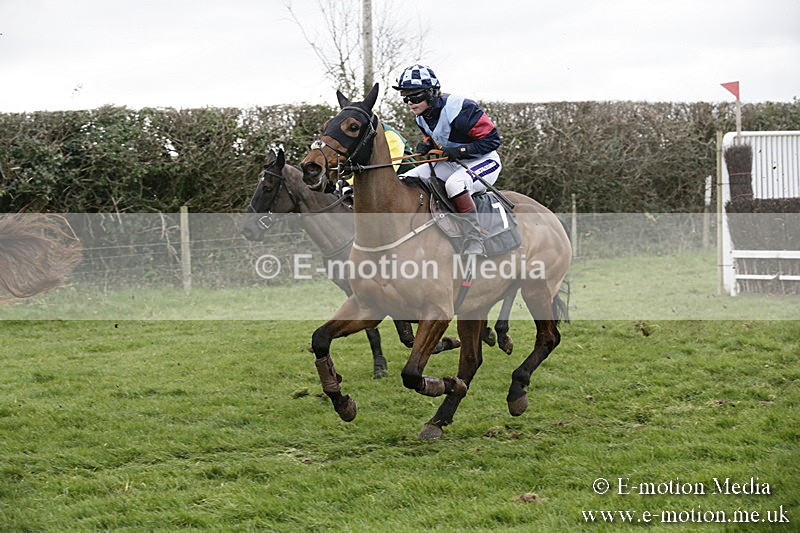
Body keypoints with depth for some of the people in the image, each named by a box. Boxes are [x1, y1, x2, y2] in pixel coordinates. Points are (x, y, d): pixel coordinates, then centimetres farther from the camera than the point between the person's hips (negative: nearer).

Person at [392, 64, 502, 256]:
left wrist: (460, 150, -29)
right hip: (451, 163, 9)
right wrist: (426, 144, -5)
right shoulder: (421, 117, -1)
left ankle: (474, 239, -35)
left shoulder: (459, 109, -26)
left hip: (483, 161, -9)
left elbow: (492, 140, -21)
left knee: (455, 184, -40)